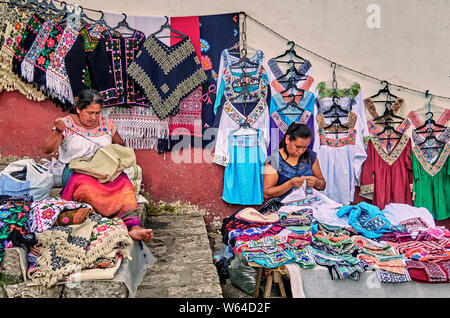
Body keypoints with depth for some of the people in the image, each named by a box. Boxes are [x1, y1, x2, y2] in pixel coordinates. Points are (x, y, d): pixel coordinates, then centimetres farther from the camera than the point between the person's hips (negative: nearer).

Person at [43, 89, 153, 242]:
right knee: (87, 186, -38)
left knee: (125, 183, -30)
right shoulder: (67, 123, 4)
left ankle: (133, 227, -44)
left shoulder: (106, 123, 13)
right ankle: (129, 221, -42)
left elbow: (121, 145, 25)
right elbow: (48, 149, -4)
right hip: (76, 171, -3)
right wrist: (58, 131, -22)